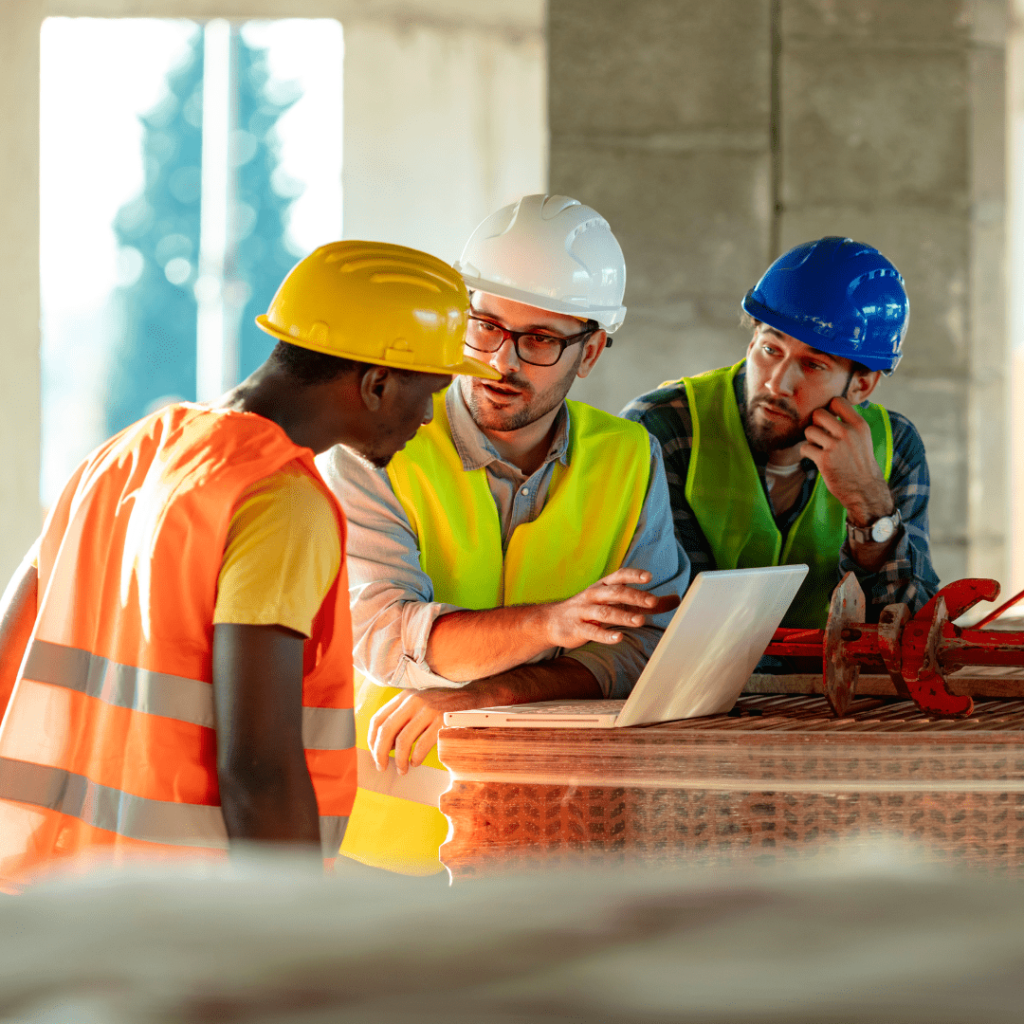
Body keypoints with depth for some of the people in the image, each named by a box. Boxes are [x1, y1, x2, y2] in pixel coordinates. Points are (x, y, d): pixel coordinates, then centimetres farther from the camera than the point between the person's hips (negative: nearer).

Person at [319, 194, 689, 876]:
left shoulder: (627, 460, 7)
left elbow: (650, 647, -2)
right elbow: (383, 635, -18)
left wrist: (480, 696, -17)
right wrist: (555, 623, -34)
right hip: (386, 836, -3)